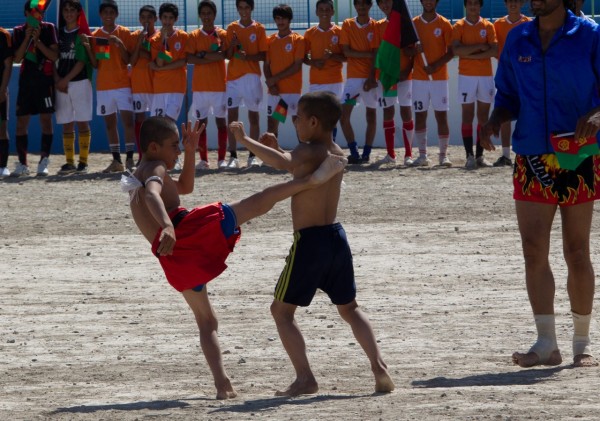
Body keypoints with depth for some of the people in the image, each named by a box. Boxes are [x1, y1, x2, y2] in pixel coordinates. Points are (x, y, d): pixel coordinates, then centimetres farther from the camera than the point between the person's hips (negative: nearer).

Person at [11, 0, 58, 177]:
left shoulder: (48, 29, 3)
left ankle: (43, 162, -4)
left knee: (46, 119, -5)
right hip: (26, 81, 2)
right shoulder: (19, 32, 8)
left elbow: (55, 56, -5)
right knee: (21, 121, 0)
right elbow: (17, 58, -1)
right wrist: (27, 38, -9)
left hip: (45, 81, -2)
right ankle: (22, 164, 6)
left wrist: (37, 40, -12)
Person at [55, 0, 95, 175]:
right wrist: (57, 80, -5)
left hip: (80, 82, -4)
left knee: (82, 122, -4)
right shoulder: (59, 34, 12)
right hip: (62, 84, 4)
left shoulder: (82, 34, 0)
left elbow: (82, 61, -6)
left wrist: (65, 80, -11)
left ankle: (83, 162, -2)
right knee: (66, 125, 4)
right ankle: (69, 162, 7)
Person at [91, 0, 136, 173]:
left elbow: (128, 60, -3)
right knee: (109, 123, 4)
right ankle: (116, 160, 7)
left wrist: (120, 45, -18)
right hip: (103, 85, 3)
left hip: (122, 83, -3)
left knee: (127, 119, -11)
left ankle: (129, 159, -11)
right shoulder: (95, 36, 9)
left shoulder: (124, 33, 1)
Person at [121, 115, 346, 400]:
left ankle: (222, 384, 4)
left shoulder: (137, 179, 34)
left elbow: (185, 187, 46)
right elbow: (152, 195, -19)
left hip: (170, 258, 8)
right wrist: (167, 225, -37)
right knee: (257, 204, -10)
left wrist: (191, 151, 35)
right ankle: (312, 179, -24)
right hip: (186, 228, -8)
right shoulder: (155, 169, 6)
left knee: (205, 320, 15)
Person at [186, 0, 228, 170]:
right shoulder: (194, 36, 6)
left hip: (219, 85, -1)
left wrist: (202, 55, -11)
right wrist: (213, 57, -12)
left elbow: (224, 55, -9)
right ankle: (203, 159, 7)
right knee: (201, 122, 2)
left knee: (221, 121, -1)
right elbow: (190, 59, -5)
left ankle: (222, 159, 1)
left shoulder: (223, 34, 3)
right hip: (200, 86, 1)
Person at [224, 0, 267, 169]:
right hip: (233, 77, 1)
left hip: (252, 77, -1)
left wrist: (248, 56, -18)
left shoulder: (259, 29, 3)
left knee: (253, 115, 1)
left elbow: (263, 55, -1)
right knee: (232, 115, -5)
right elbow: (228, 55, 6)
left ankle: (253, 156, 6)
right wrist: (232, 44, -14)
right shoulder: (232, 28, 8)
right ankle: (233, 156, -6)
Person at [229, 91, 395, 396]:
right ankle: (379, 368, 9)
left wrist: (245, 141, -26)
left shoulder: (309, 152, -14)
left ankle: (305, 378, -4)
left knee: (281, 310, 4)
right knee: (349, 308, 21)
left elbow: (283, 164, -34)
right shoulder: (337, 154, 12)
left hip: (310, 241, -8)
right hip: (336, 236, 8)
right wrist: (276, 148, 18)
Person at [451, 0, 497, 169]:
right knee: (467, 116, -4)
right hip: (466, 75, -2)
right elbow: (456, 49, -12)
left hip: (486, 75, 2)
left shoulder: (488, 26, 6)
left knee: (483, 116, 3)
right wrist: (480, 47, -11)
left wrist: (471, 54, -12)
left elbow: (494, 50, -6)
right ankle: (469, 156, -5)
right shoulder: (459, 26, 2)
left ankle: (480, 155, 7)